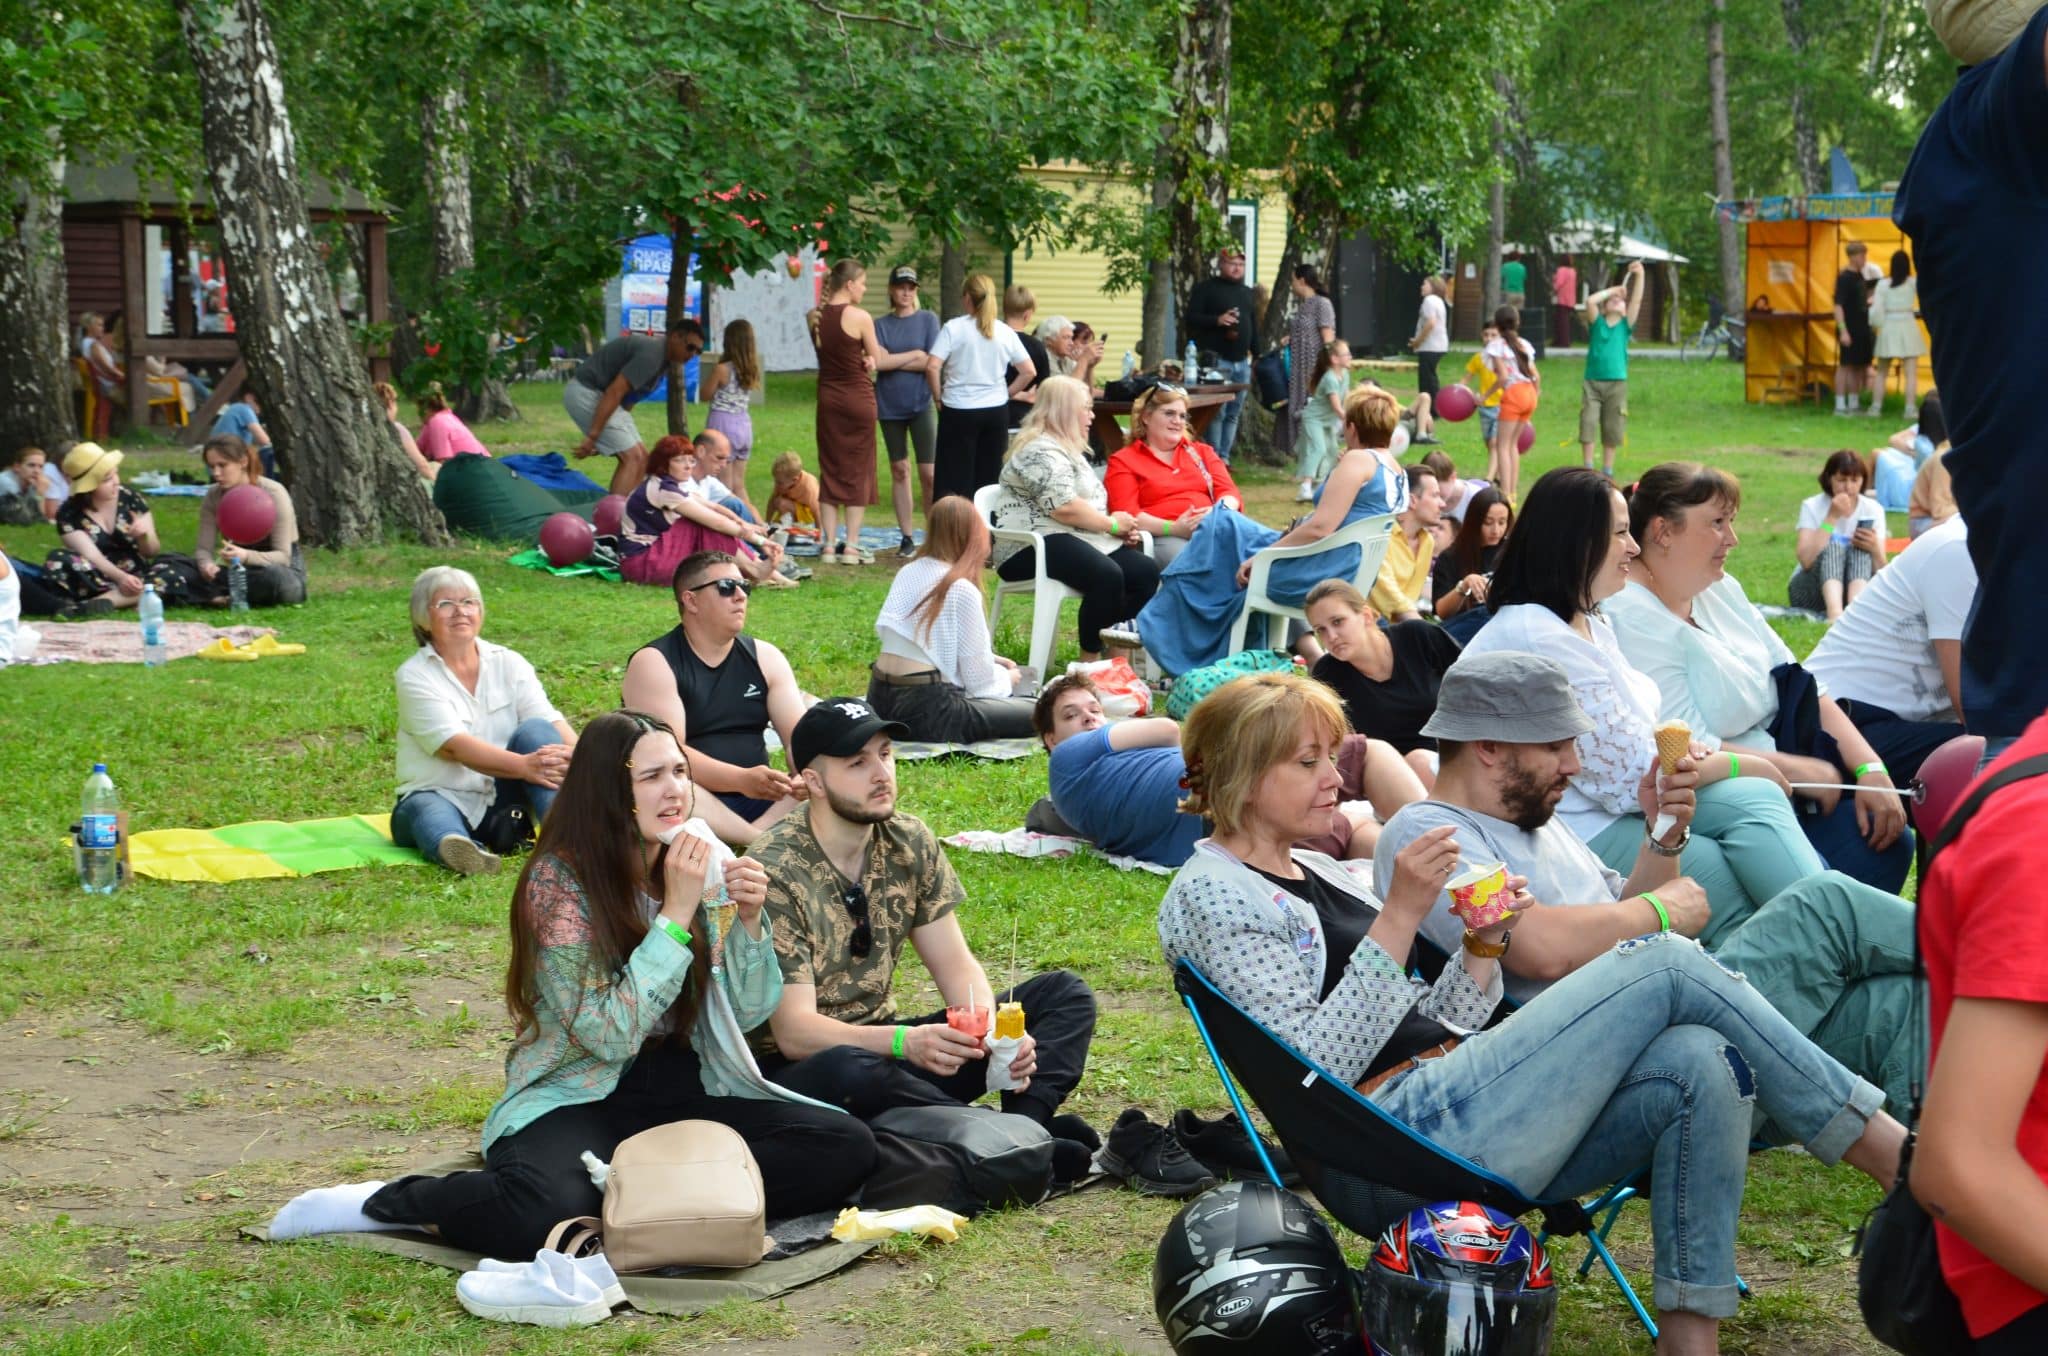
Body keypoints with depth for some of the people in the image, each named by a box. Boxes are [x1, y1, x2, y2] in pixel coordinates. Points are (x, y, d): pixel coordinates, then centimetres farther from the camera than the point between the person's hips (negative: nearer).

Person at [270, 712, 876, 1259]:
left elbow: (743, 1015, 9)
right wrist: (676, 913, -20)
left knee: (847, 1148, -17)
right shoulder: (559, 881, -12)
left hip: (684, 1090, 6)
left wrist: (749, 921, -8)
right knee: (545, 1214, -38)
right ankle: (382, 1203, -9)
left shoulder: (699, 867, 5)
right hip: (576, 1099, -6)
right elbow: (610, 1034, -19)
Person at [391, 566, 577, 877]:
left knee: (535, 731, -22)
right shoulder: (414, 676, -5)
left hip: (503, 804, 4)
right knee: (430, 811, -38)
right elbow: (455, 746, -20)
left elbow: (551, 722, -9)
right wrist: (524, 765, -37)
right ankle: (458, 848, -75)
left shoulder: (508, 663, 7)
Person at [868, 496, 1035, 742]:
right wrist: (1007, 679, 14)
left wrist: (990, 660, 24)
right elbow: (978, 680, -7)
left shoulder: (908, 572, 11)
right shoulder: (962, 590, -11)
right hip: (924, 710, -9)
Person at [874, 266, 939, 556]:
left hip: (921, 403, -2)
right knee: (899, 470, 6)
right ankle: (906, 537, 12)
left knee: (928, 472, -6)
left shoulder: (928, 319, 3)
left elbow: (931, 363, -6)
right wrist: (913, 355, -9)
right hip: (890, 404, 2)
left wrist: (893, 360, -7)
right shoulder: (880, 324, 7)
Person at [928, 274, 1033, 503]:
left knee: (956, 479, 0)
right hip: (996, 411, 3)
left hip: (959, 411, -3)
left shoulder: (953, 328, -8)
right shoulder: (1005, 332, 3)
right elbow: (1029, 372, 4)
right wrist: (1005, 394, 12)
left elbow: (932, 367, -16)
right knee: (989, 478, 10)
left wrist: (938, 398, -2)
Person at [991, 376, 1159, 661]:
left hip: (1076, 538, 10)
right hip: (1033, 546, -10)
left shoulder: (1068, 449, 24)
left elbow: (1087, 504, 29)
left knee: (1146, 571, -10)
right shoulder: (1041, 451, -11)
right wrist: (1111, 524, -8)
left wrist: (1122, 529, 10)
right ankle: (1090, 662, -26)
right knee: (1108, 575, -34)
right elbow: (1065, 509, -22)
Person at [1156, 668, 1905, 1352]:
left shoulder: (1318, 874, 23)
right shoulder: (1210, 895, -3)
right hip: (1407, 1133, -9)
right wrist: (1399, 916, -17)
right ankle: (1895, 1154, -7)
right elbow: (1316, 1069, -14)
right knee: (1667, 966, -15)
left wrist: (1483, 944, 2)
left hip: (1456, 1103, 9)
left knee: (1699, 1063, -18)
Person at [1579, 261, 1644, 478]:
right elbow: (1590, 301, -8)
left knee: (1612, 432, 4)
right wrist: (1612, 290, 1)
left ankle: (1607, 472, 13)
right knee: (1587, 426, -7)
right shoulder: (1597, 323, 8)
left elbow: (1636, 301, -2)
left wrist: (1639, 276, -14)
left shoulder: (1625, 325, 10)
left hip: (1617, 384, 1)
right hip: (1592, 382, -1)